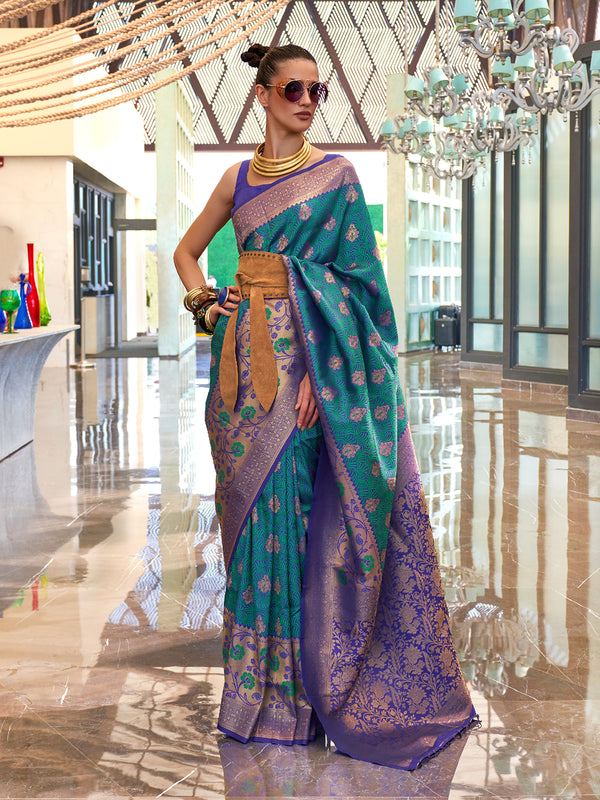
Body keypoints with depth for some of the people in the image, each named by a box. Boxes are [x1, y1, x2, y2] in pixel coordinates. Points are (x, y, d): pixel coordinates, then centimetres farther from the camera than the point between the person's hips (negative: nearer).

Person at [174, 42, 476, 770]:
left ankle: (286, 686, 7)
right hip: (242, 353, 4)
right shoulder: (238, 177, 13)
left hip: (301, 352, -4)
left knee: (283, 501, -5)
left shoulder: (334, 175, 1)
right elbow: (187, 251, 24)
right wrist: (203, 304, 4)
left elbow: (347, 278, -5)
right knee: (245, 500, 7)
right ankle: (253, 673, 21)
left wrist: (319, 371, -14)